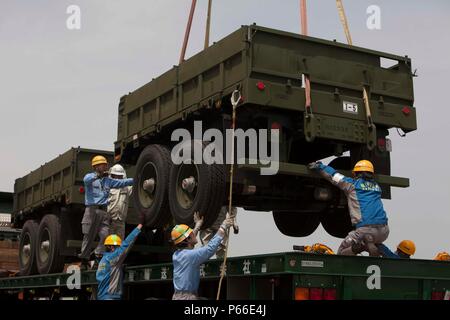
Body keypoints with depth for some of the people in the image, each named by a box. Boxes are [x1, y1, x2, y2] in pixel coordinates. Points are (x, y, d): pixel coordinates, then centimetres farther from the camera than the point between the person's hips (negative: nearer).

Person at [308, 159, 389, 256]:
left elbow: (333, 175, 14)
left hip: (365, 229, -4)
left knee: (343, 252, 13)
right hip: (384, 230, 4)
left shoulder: (352, 184, 8)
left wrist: (318, 165, 30)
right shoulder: (377, 187, 22)